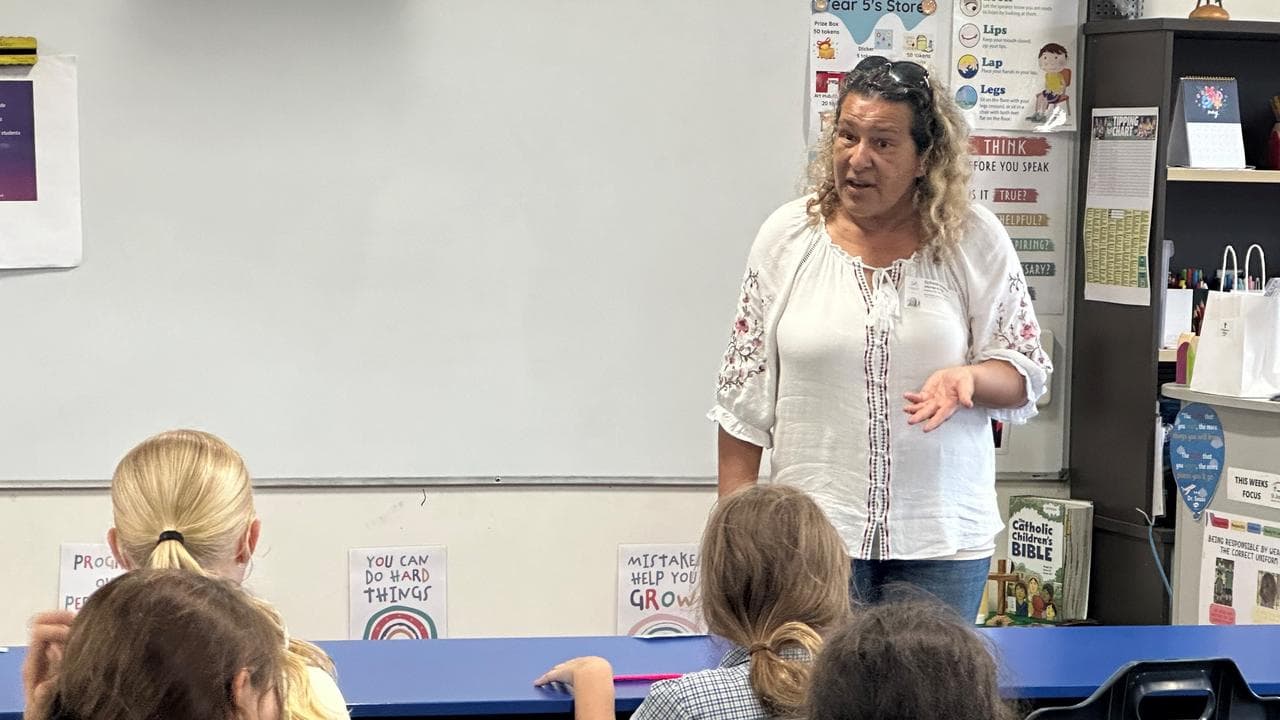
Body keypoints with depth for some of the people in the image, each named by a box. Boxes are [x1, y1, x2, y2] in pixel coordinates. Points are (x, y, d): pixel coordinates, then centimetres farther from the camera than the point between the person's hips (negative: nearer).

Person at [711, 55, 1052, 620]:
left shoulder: (975, 241, -1)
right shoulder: (788, 235, 1)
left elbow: (1026, 377, 4)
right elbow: (743, 395, 5)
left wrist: (969, 377, -18)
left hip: (943, 537, 0)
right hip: (811, 533, 0)